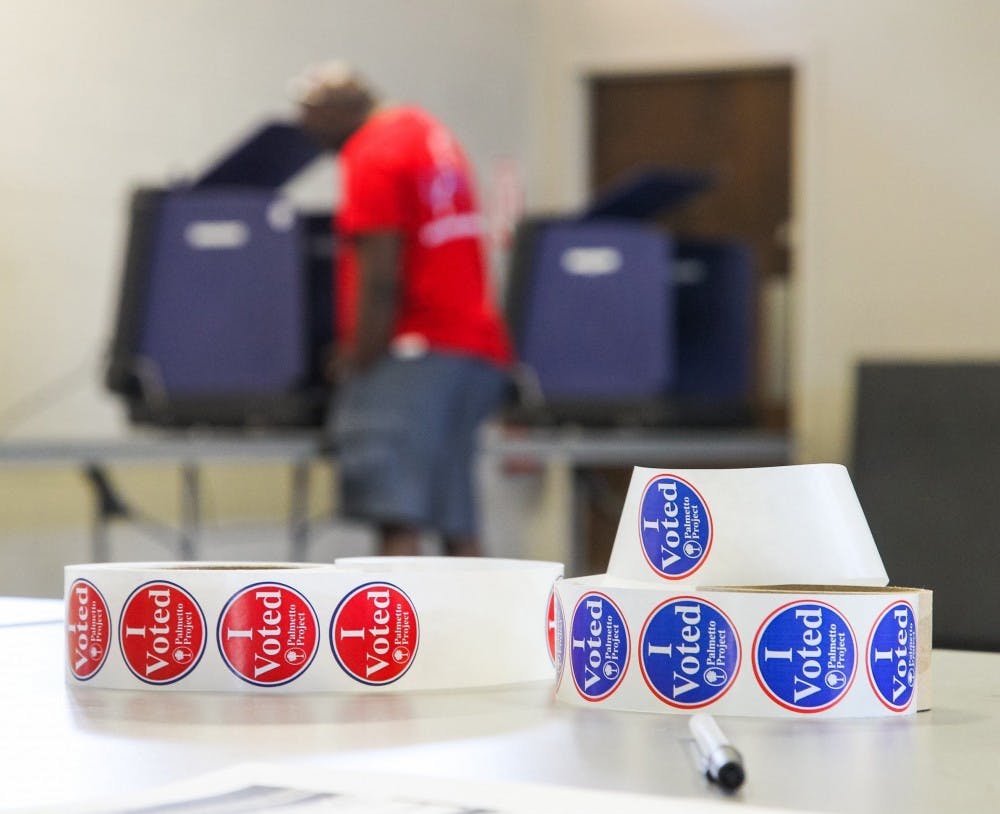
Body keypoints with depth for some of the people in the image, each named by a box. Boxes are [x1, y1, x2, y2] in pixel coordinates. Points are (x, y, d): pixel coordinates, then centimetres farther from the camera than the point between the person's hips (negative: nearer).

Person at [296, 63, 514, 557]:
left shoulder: (371, 159, -10)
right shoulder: (429, 130, 18)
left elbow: (379, 278, -16)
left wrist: (356, 364, -13)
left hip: (414, 349, -9)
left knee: (397, 519, -12)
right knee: (458, 524, 10)